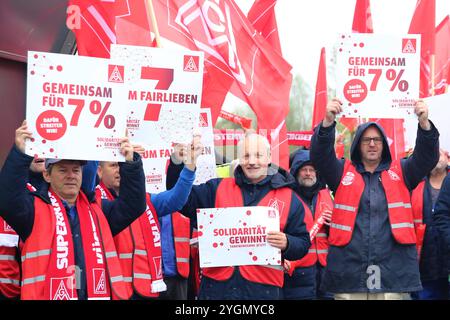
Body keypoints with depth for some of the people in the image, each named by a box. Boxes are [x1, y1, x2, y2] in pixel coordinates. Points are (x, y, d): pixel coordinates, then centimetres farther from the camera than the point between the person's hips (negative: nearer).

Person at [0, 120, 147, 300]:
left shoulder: (98, 209, 15)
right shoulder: (36, 208, -1)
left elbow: (133, 204, 8)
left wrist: (130, 164, -4)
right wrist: (20, 153, -27)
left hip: (99, 293, 4)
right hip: (48, 294, -4)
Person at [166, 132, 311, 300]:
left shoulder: (289, 198, 6)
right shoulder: (218, 188, 10)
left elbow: (303, 244, 8)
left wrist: (286, 244, -15)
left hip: (263, 287, -1)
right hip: (216, 283, 1)